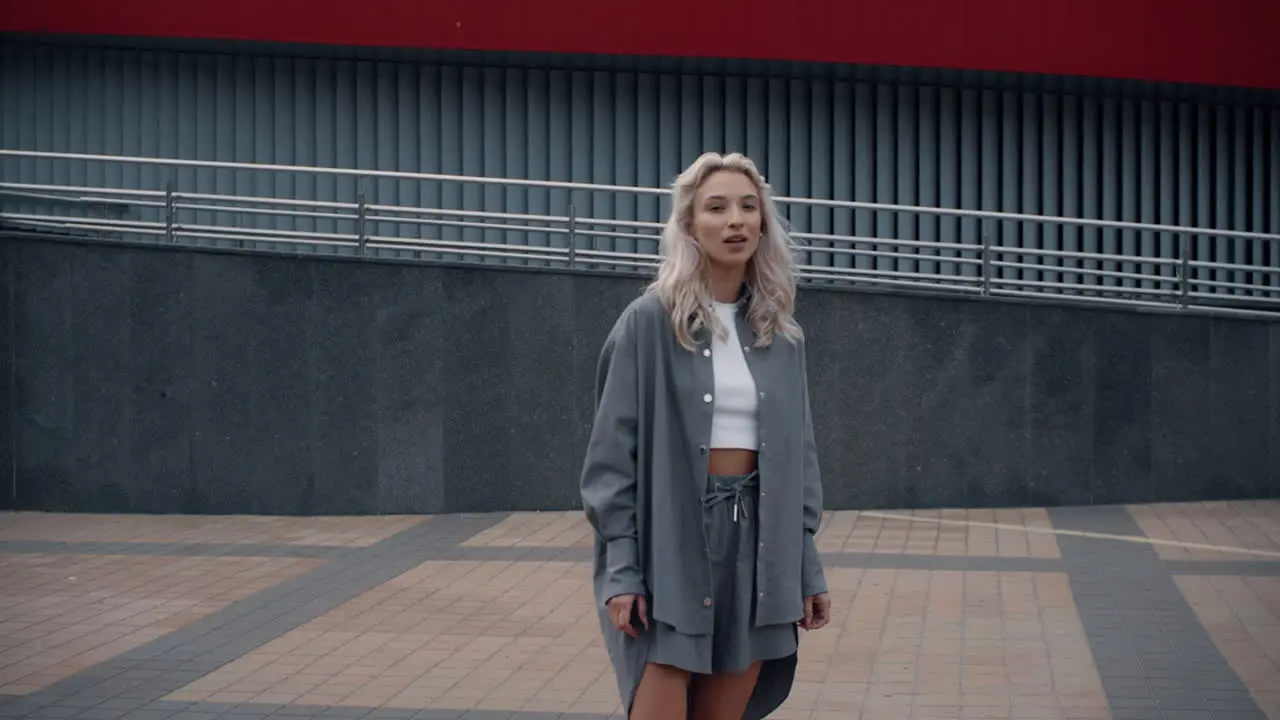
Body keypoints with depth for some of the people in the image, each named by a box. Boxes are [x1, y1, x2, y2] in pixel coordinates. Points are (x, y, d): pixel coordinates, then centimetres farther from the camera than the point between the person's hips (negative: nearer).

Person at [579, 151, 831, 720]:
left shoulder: (780, 334, 9)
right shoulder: (649, 321, -5)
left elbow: (796, 451, 12)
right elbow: (614, 451, -6)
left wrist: (806, 566, 8)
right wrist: (621, 569, -13)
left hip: (755, 540, 4)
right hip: (668, 541, -4)